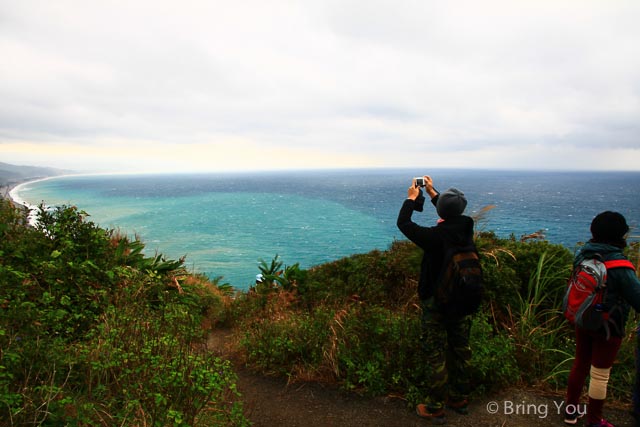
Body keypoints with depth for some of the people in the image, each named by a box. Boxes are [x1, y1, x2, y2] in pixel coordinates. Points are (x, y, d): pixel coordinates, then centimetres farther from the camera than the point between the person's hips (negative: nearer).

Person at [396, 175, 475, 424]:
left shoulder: (435, 236, -24)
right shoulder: (467, 229, -8)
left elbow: (403, 223, -11)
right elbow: (453, 216, 15)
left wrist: (412, 198, 4)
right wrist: (432, 193, 19)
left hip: (436, 303, -6)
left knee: (436, 354, 4)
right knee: (461, 349, 18)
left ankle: (435, 408, 15)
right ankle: (459, 399, 35)